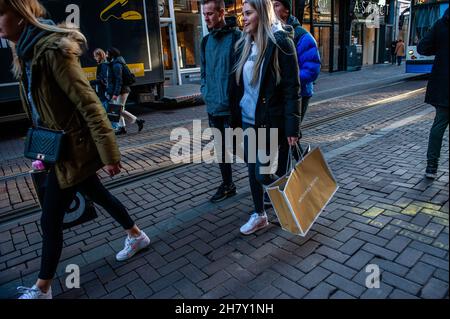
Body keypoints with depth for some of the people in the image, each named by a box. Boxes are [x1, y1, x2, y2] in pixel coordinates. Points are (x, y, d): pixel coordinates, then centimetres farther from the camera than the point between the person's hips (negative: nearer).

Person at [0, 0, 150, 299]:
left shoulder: (52, 50, -21)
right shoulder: (29, 51, 8)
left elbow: (89, 104, -24)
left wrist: (109, 154, -23)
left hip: (71, 149, -9)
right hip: (62, 147, 9)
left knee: (50, 220, 4)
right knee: (99, 195, 21)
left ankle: (42, 289, 25)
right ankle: (137, 236, 41)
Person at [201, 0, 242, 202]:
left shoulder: (236, 37, -9)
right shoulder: (206, 41, 12)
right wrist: (205, 92, 7)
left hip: (231, 107, -7)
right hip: (212, 107, 7)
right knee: (220, 148, 15)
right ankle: (227, 185, 32)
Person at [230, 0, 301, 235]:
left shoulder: (280, 42, -10)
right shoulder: (244, 45, 9)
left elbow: (292, 87, -13)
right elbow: (239, 85, 12)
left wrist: (292, 127, -17)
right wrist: (235, 117, 10)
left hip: (270, 120, -6)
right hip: (247, 119, 6)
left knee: (263, 173, -2)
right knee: (251, 170, 11)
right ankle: (259, 215, 29)